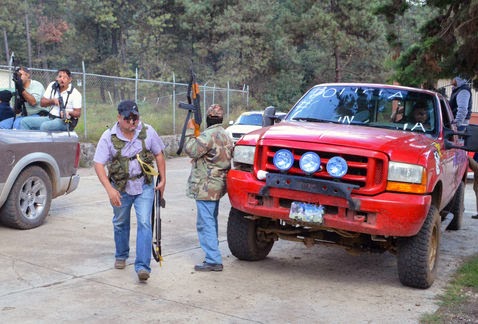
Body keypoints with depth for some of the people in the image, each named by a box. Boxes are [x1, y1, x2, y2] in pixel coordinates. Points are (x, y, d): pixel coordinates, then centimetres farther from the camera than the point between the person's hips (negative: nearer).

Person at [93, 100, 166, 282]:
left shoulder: (147, 131, -7)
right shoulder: (109, 136, -12)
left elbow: (159, 155, 5)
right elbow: (98, 164, -15)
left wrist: (163, 180, 3)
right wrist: (109, 189, -25)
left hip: (144, 187, -1)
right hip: (120, 188, 1)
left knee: (144, 223, -12)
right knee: (120, 224, 18)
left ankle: (142, 266, -12)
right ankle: (121, 256, 41)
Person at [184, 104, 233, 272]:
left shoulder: (210, 135, -16)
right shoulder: (225, 135, 16)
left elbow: (192, 150, -23)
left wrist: (190, 131, -10)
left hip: (206, 187, -10)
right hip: (218, 184, 10)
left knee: (205, 223, -8)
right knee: (211, 221, 19)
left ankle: (213, 261, -9)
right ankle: (213, 254, 28)